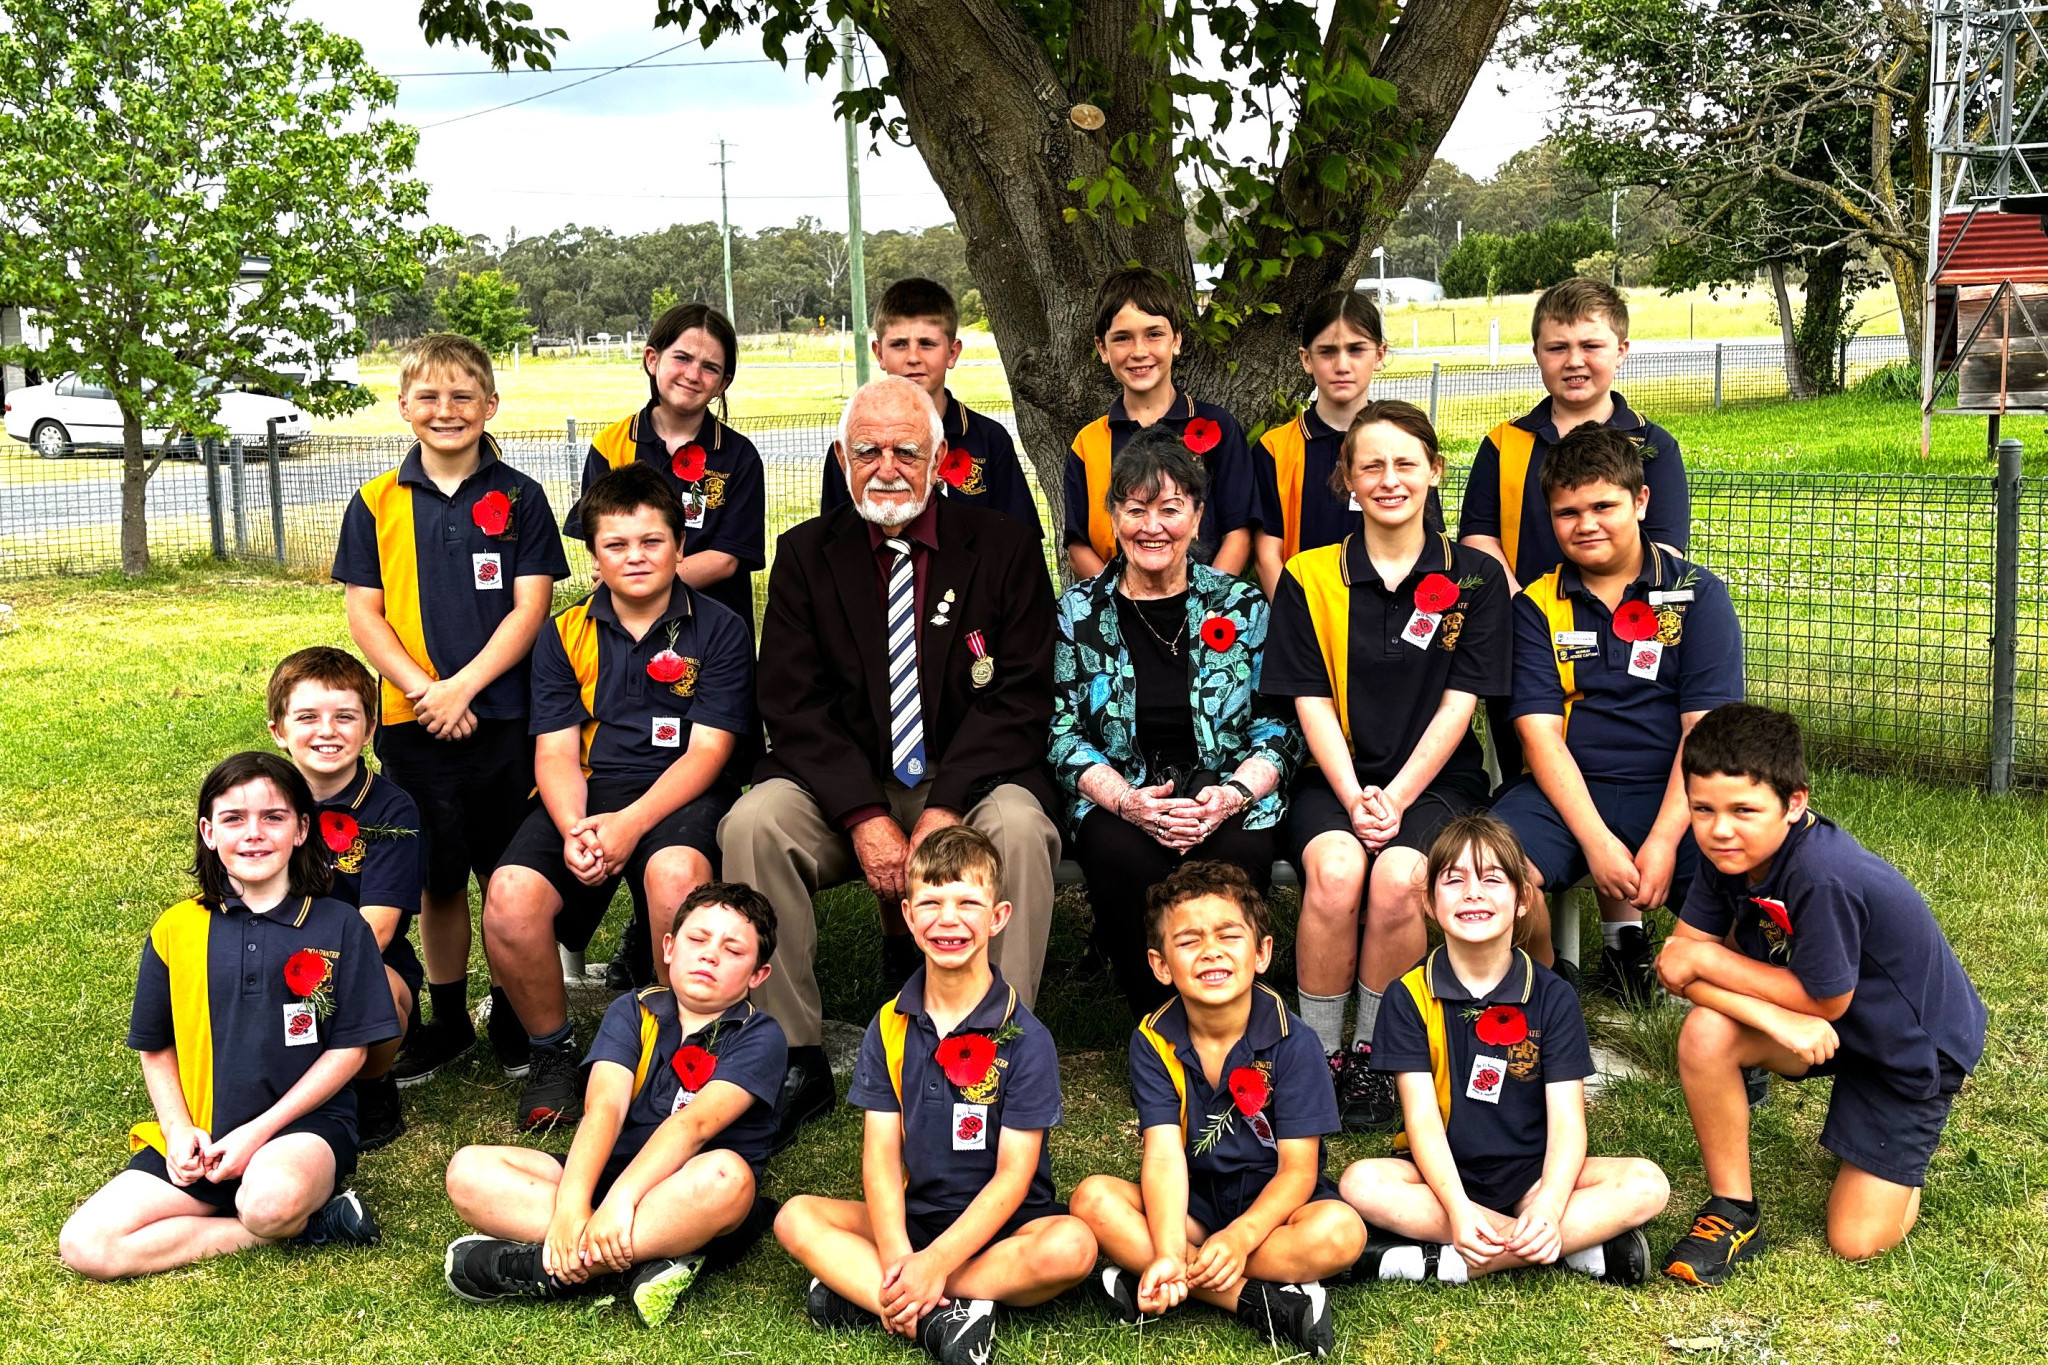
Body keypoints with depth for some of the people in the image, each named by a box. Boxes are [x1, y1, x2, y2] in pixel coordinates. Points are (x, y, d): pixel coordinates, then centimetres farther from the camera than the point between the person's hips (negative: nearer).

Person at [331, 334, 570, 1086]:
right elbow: (364, 613, 3)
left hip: (503, 715, -1)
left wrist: (462, 687, -14)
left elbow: (530, 606, -5)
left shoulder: (518, 497, 1)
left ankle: (516, 1017, 22)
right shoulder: (376, 504, 5)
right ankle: (448, 1020, 27)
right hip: (413, 722, 2)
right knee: (438, 878, 11)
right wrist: (421, 688, -12)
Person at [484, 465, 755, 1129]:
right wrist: (574, 830, -17)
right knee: (511, 895, -26)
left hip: (680, 795, -3)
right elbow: (556, 753, 5)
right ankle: (552, 1052, 1)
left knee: (675, 870, -38)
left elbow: (707, 750, -6)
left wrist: (631, 823, -21)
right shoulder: (565, 637, 12)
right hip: (587, 793, 3)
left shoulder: (719, 632, 3)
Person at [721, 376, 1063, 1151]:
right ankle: (794, 1060, -16)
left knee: (1021, 829, -33)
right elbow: (794, 703, -2)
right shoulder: (807, 555, 7)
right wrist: (863, 817, -17)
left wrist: (945, 811, -19)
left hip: (967, 783, -1)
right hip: (842, 787, 2)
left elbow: (1018, 699, -5)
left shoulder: (1003, 549, 3)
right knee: (751, 824, -26)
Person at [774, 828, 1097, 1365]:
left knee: (1073, 1246, -33)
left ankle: (860, 1289, -28)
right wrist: (895, 1256, -22)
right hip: (913, 1216, 3)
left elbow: (1013, 1174, -14)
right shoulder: (890, 1028, 1)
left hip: (1002, 1223, -3)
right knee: (796, 1218, -18)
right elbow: (882, 1152, -4)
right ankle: (936, 1319, -32)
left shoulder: (1025, 1038, -10)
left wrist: (935, 1263, -26)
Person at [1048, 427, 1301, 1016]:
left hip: (1227, 799, 0)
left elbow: (1280, 727, 5)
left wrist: (1234, 793, -15)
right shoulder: (1079, 612, 7)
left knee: (1238, 859, -33)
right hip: (1118, 797, 0)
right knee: (1121, 860, -34)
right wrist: (1129, 801, -16)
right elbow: (1065, 734, 2)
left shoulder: (1242, 607, 8)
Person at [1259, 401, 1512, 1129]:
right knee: (1335, 869, -32)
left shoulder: (1474, 577, 5)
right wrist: (1354, 799, -14)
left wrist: (1396, 798, -13)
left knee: (1398, 876, -31)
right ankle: (1319, 1052, -14)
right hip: (1334, 776, 0)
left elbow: (1459, 702, -1)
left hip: (1435, 778, 0)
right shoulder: (1308, 577, 5)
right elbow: (1311, 701, 0)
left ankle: (1372, 1053, -10)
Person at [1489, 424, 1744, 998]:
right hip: (1569, 792, 1)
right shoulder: (1538, 606, 7)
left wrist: (1662, 842, -18)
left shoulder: (1697, 594, 4)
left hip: (1674, 794, 0)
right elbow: (1540, 734, -3)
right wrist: (1597, 841, -17)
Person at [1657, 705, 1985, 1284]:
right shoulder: (1731, 853, -15)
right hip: (1820, 1033, 6)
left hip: (1914, 1039, -5)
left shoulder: (1823, 878, -37)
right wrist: (1775, 1019, -32)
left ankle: (1904, 1145, 25)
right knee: (1705, 1034, -26)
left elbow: (1825, 1001, -27)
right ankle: (1733, 1212, -6)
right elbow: (1678, 961, -16)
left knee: (1857, 1241, -6)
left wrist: (1706, 958, -22)